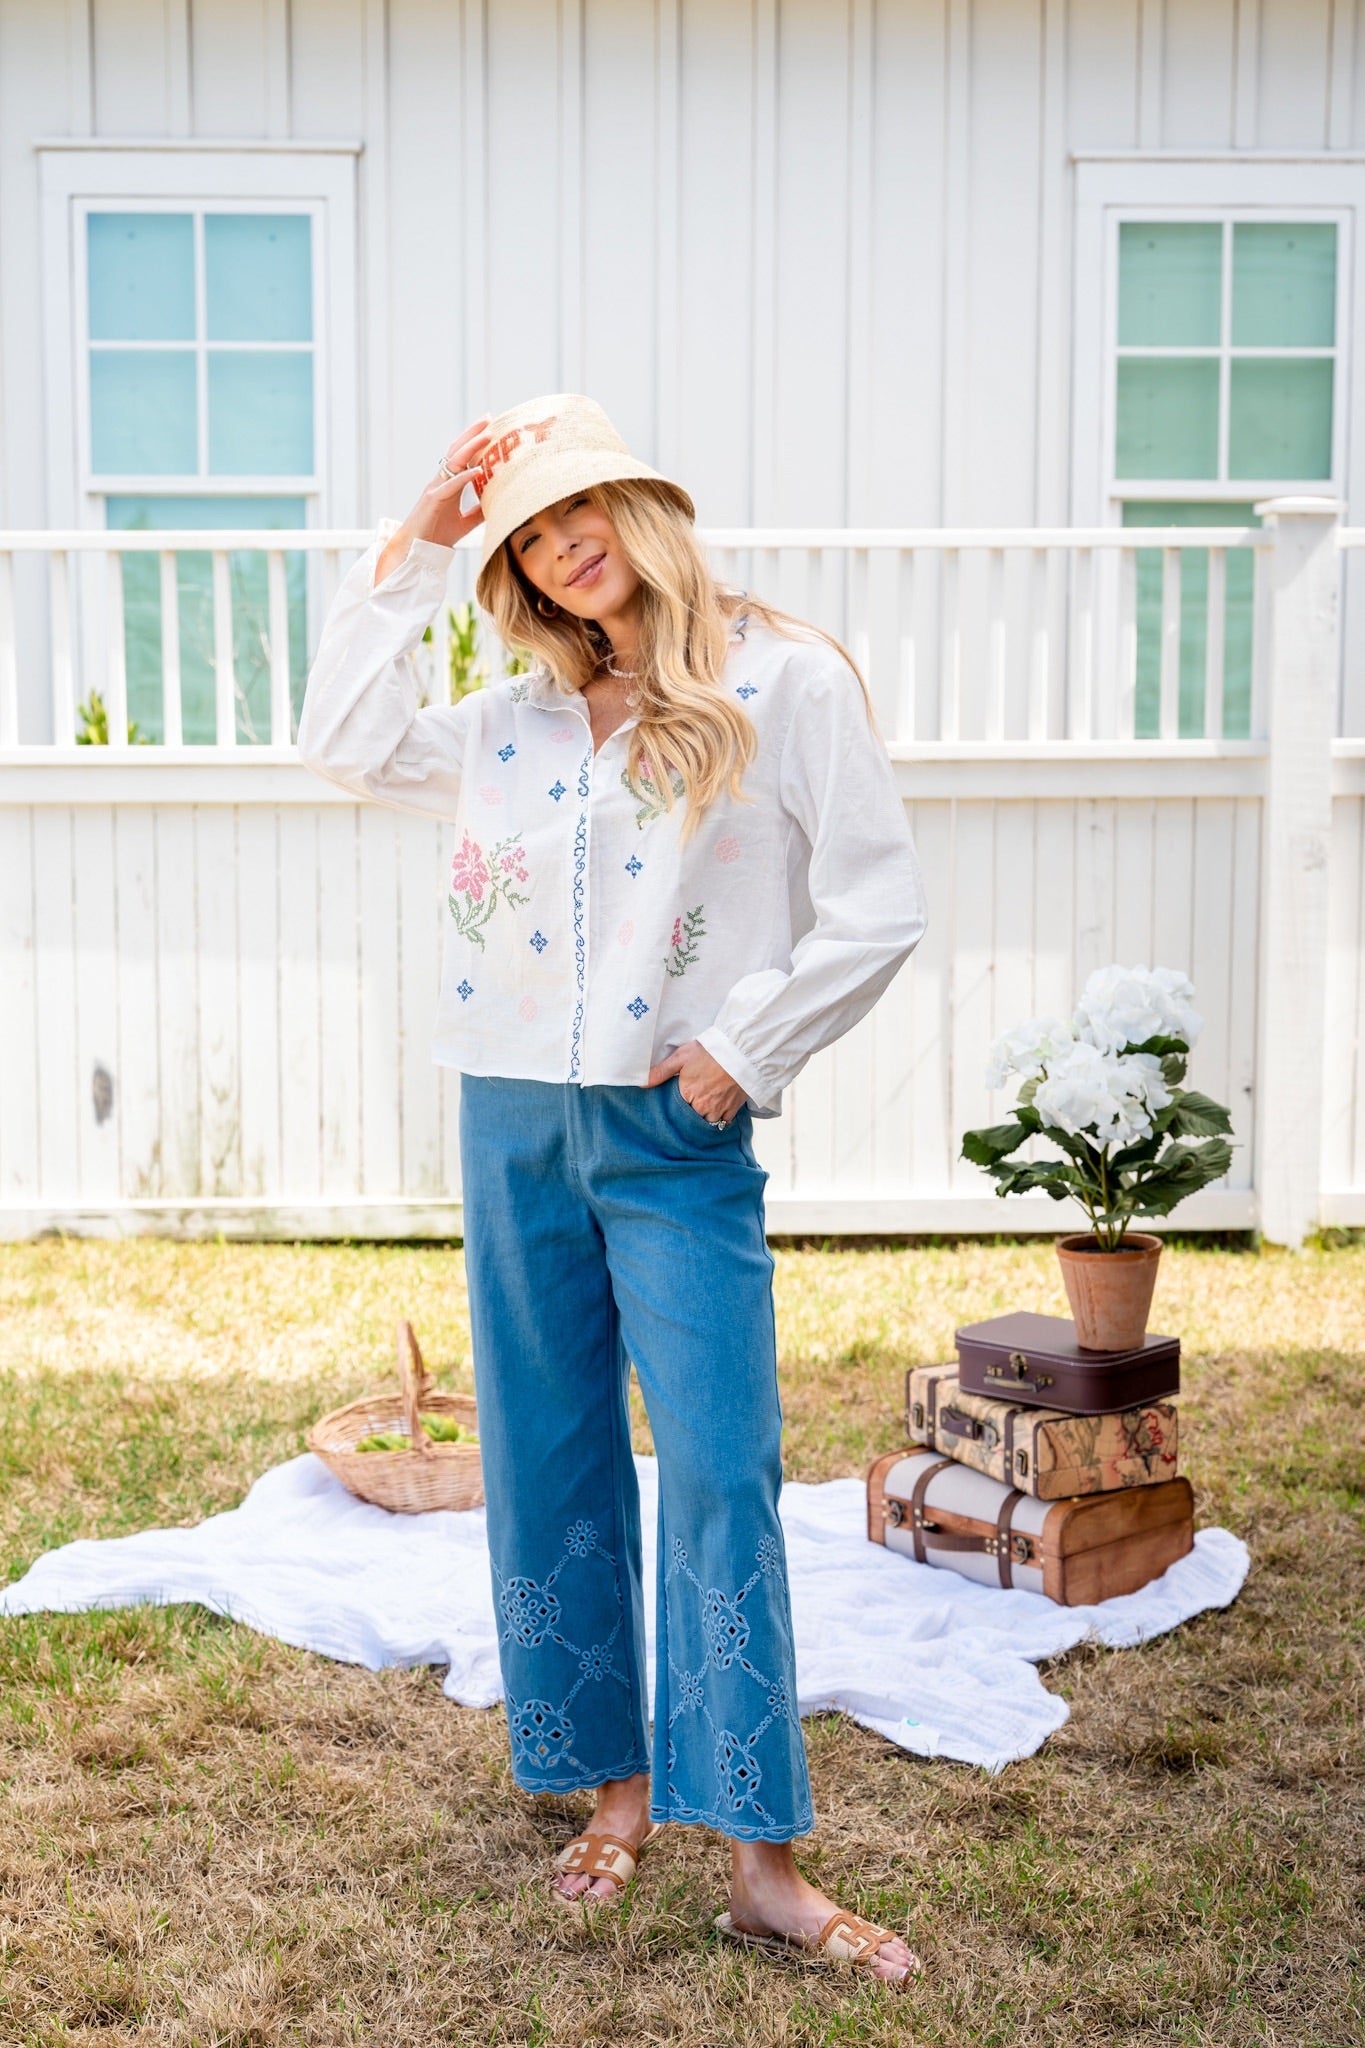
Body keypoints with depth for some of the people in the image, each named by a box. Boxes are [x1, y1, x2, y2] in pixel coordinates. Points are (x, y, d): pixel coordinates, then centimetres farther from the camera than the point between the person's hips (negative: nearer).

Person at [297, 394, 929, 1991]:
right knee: (551, 1467, 9)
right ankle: (614, 1784, 24)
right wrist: (409, 549, 14)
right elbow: (343, 743, 20)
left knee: (721, 1471, -8)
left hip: (677, 1138, -5)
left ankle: (759, 1856, -3)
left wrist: (743, 1046, -10)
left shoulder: (786, 686, -2)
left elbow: (879, 906, -4)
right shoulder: (515, 720, 13)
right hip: (514, 1123, 5)